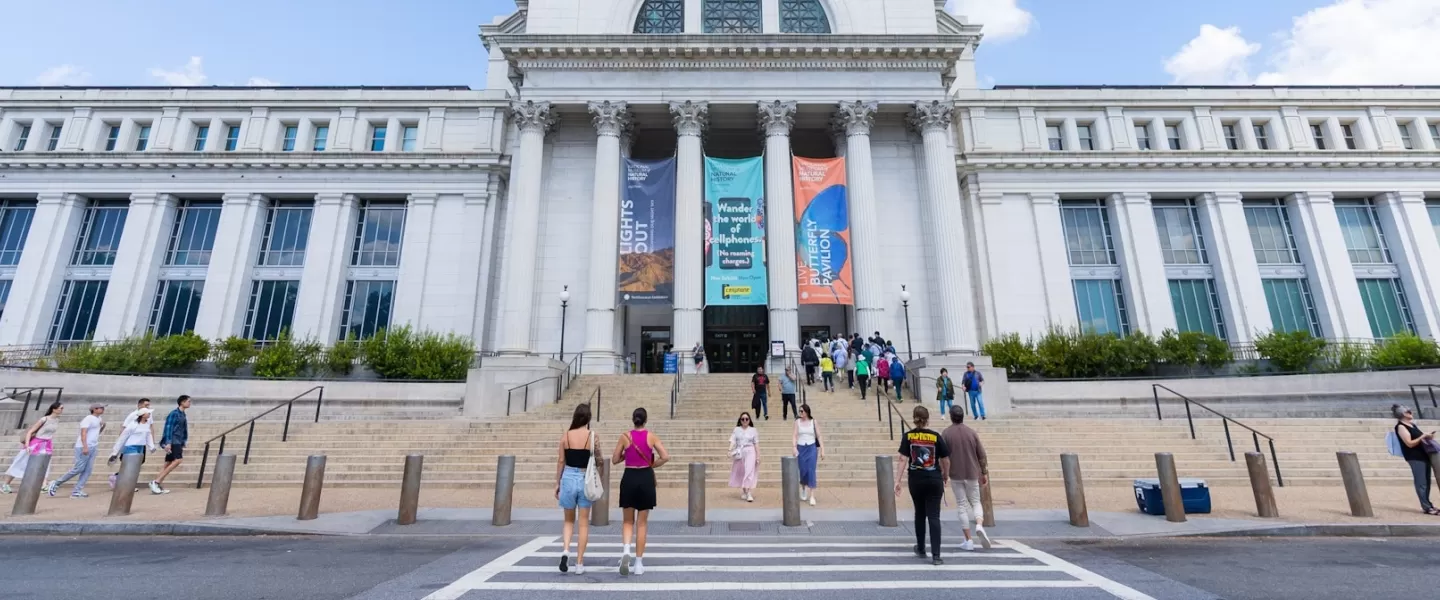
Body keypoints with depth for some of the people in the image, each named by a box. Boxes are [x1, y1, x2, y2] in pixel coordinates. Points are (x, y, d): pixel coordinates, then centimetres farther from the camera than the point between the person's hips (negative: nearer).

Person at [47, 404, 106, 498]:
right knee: (78, 469, -8)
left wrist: (103, 425, 8)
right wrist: (85, 447, -29)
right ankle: (56, 484, 10)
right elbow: (83, 432, -21)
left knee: (88, 470, 1)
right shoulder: (88, 418, -12)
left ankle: (76, 491, 1)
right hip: (83, 447, -8)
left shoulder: (98, 419, 15)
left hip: (92, 448, 8)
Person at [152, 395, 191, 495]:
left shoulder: (182, 415, 17)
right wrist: (168, 442, -23)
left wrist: (182, 444, 22)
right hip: (173, 441, -9)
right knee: (178, 460, -18)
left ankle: (159, 485, 9)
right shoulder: (174, 413, -10)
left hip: (177, 442, 9)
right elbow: (168, 428, -17)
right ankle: (156, 482, -14)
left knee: (168, 463, 7)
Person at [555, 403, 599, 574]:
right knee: (584, 523, 9)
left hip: (568, 478, 1)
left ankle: (565, 551, -3)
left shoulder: (565, 436, -3)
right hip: (585, 480, -1)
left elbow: (561, 461, 1)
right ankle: (579, 563, 12)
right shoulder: (592, 436, -7)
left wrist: (557, 483, 10)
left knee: (569, 520, 19)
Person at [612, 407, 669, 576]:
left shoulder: (625, 437, -2)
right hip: (646, 479, 0)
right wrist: (652, 465, 6)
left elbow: (615, 460, 2)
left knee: (628, 521, 16)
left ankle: (625, 549, -10)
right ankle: (638, 564, 13)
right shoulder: (651, 437, -3)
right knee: (641, 523, 10)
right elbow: (666, 457, -10)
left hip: (629, 478, 0)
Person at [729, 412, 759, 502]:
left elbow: (756, 444, 4)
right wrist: (730, 451, -15)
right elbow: (733, 441, 1)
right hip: (739, 453, 2)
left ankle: (749, 493, -16)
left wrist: (758, 456, 0)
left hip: (750, 452, -2)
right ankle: (743, 492, 25)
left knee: (749, 472, -12)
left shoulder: (753, 430, 5)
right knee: (740, 473, 9)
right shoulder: (736, 430, 8)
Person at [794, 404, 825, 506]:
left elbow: (819, 436, 2)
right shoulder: (797, 422, 1)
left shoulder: (813, 422, -1)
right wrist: (794, 448, -19)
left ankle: (812, 496, -3)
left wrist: (822, 450, -2)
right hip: (801, 448, 1)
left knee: (811, 471, -7)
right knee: (802, 471, 7)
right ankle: (803, 488, 37)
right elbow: (795, 435, -5)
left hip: (812, 448, -1)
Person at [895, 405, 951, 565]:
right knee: (934, 517, 1)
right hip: (934, 481, -1)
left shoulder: (908, 436, -4)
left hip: (916, 481, 1)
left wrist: (898, 481, -10)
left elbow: (903, 459, -10)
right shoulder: (936, 436, -3)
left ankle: (921, 549, 31)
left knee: (920, 514, 19)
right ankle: (936, 555, -6)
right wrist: (945, 477, 19)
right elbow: (945, 460, 2)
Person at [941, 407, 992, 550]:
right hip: (972, 474, 2)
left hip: (955, 475, -1)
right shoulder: (972, 432, 1)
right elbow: (982, 455, 3)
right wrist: (984, 473, 12)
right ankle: (979, 525, -13)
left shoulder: (946, 434, -6)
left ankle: (968, 541, 6)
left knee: (962, 506, 6)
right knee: (976, 502, 15)